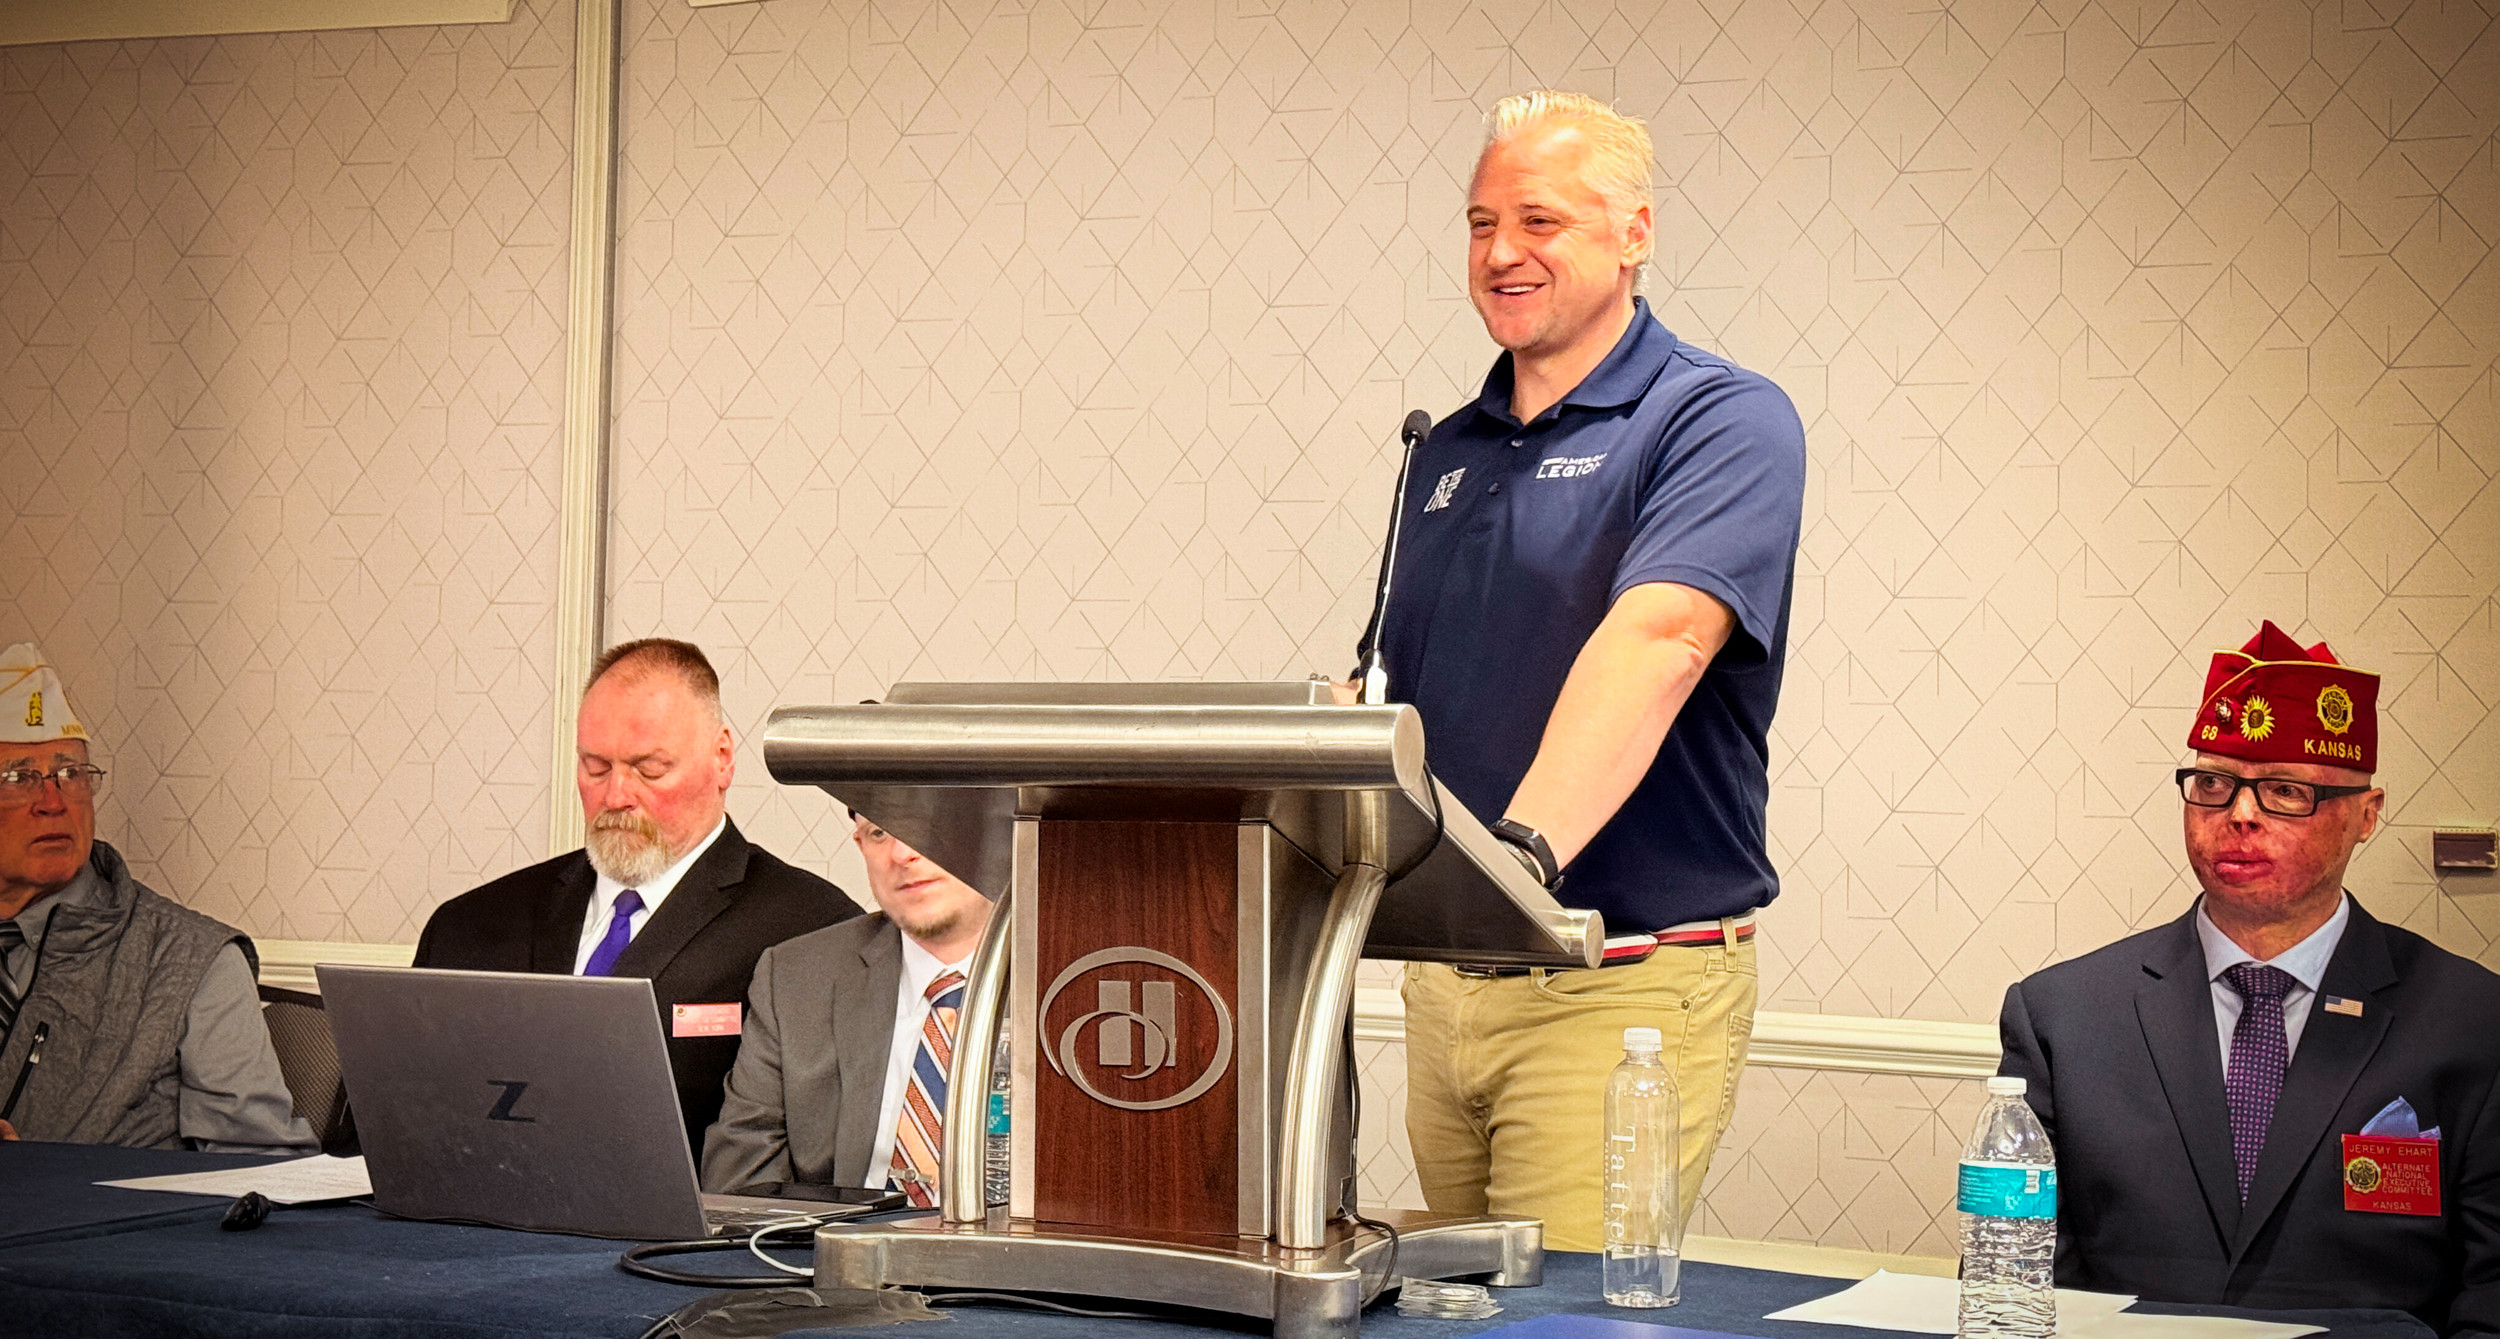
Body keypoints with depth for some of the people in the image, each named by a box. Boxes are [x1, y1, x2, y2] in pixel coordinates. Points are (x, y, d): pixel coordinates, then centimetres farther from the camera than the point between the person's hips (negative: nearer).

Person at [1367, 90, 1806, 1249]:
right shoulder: (1451, 451, 14)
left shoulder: (1721, 422, -9)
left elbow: (1658, 639, -27)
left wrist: (1526, 847, -41)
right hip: (1444, 976, 7)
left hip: (1627, 987, -7)